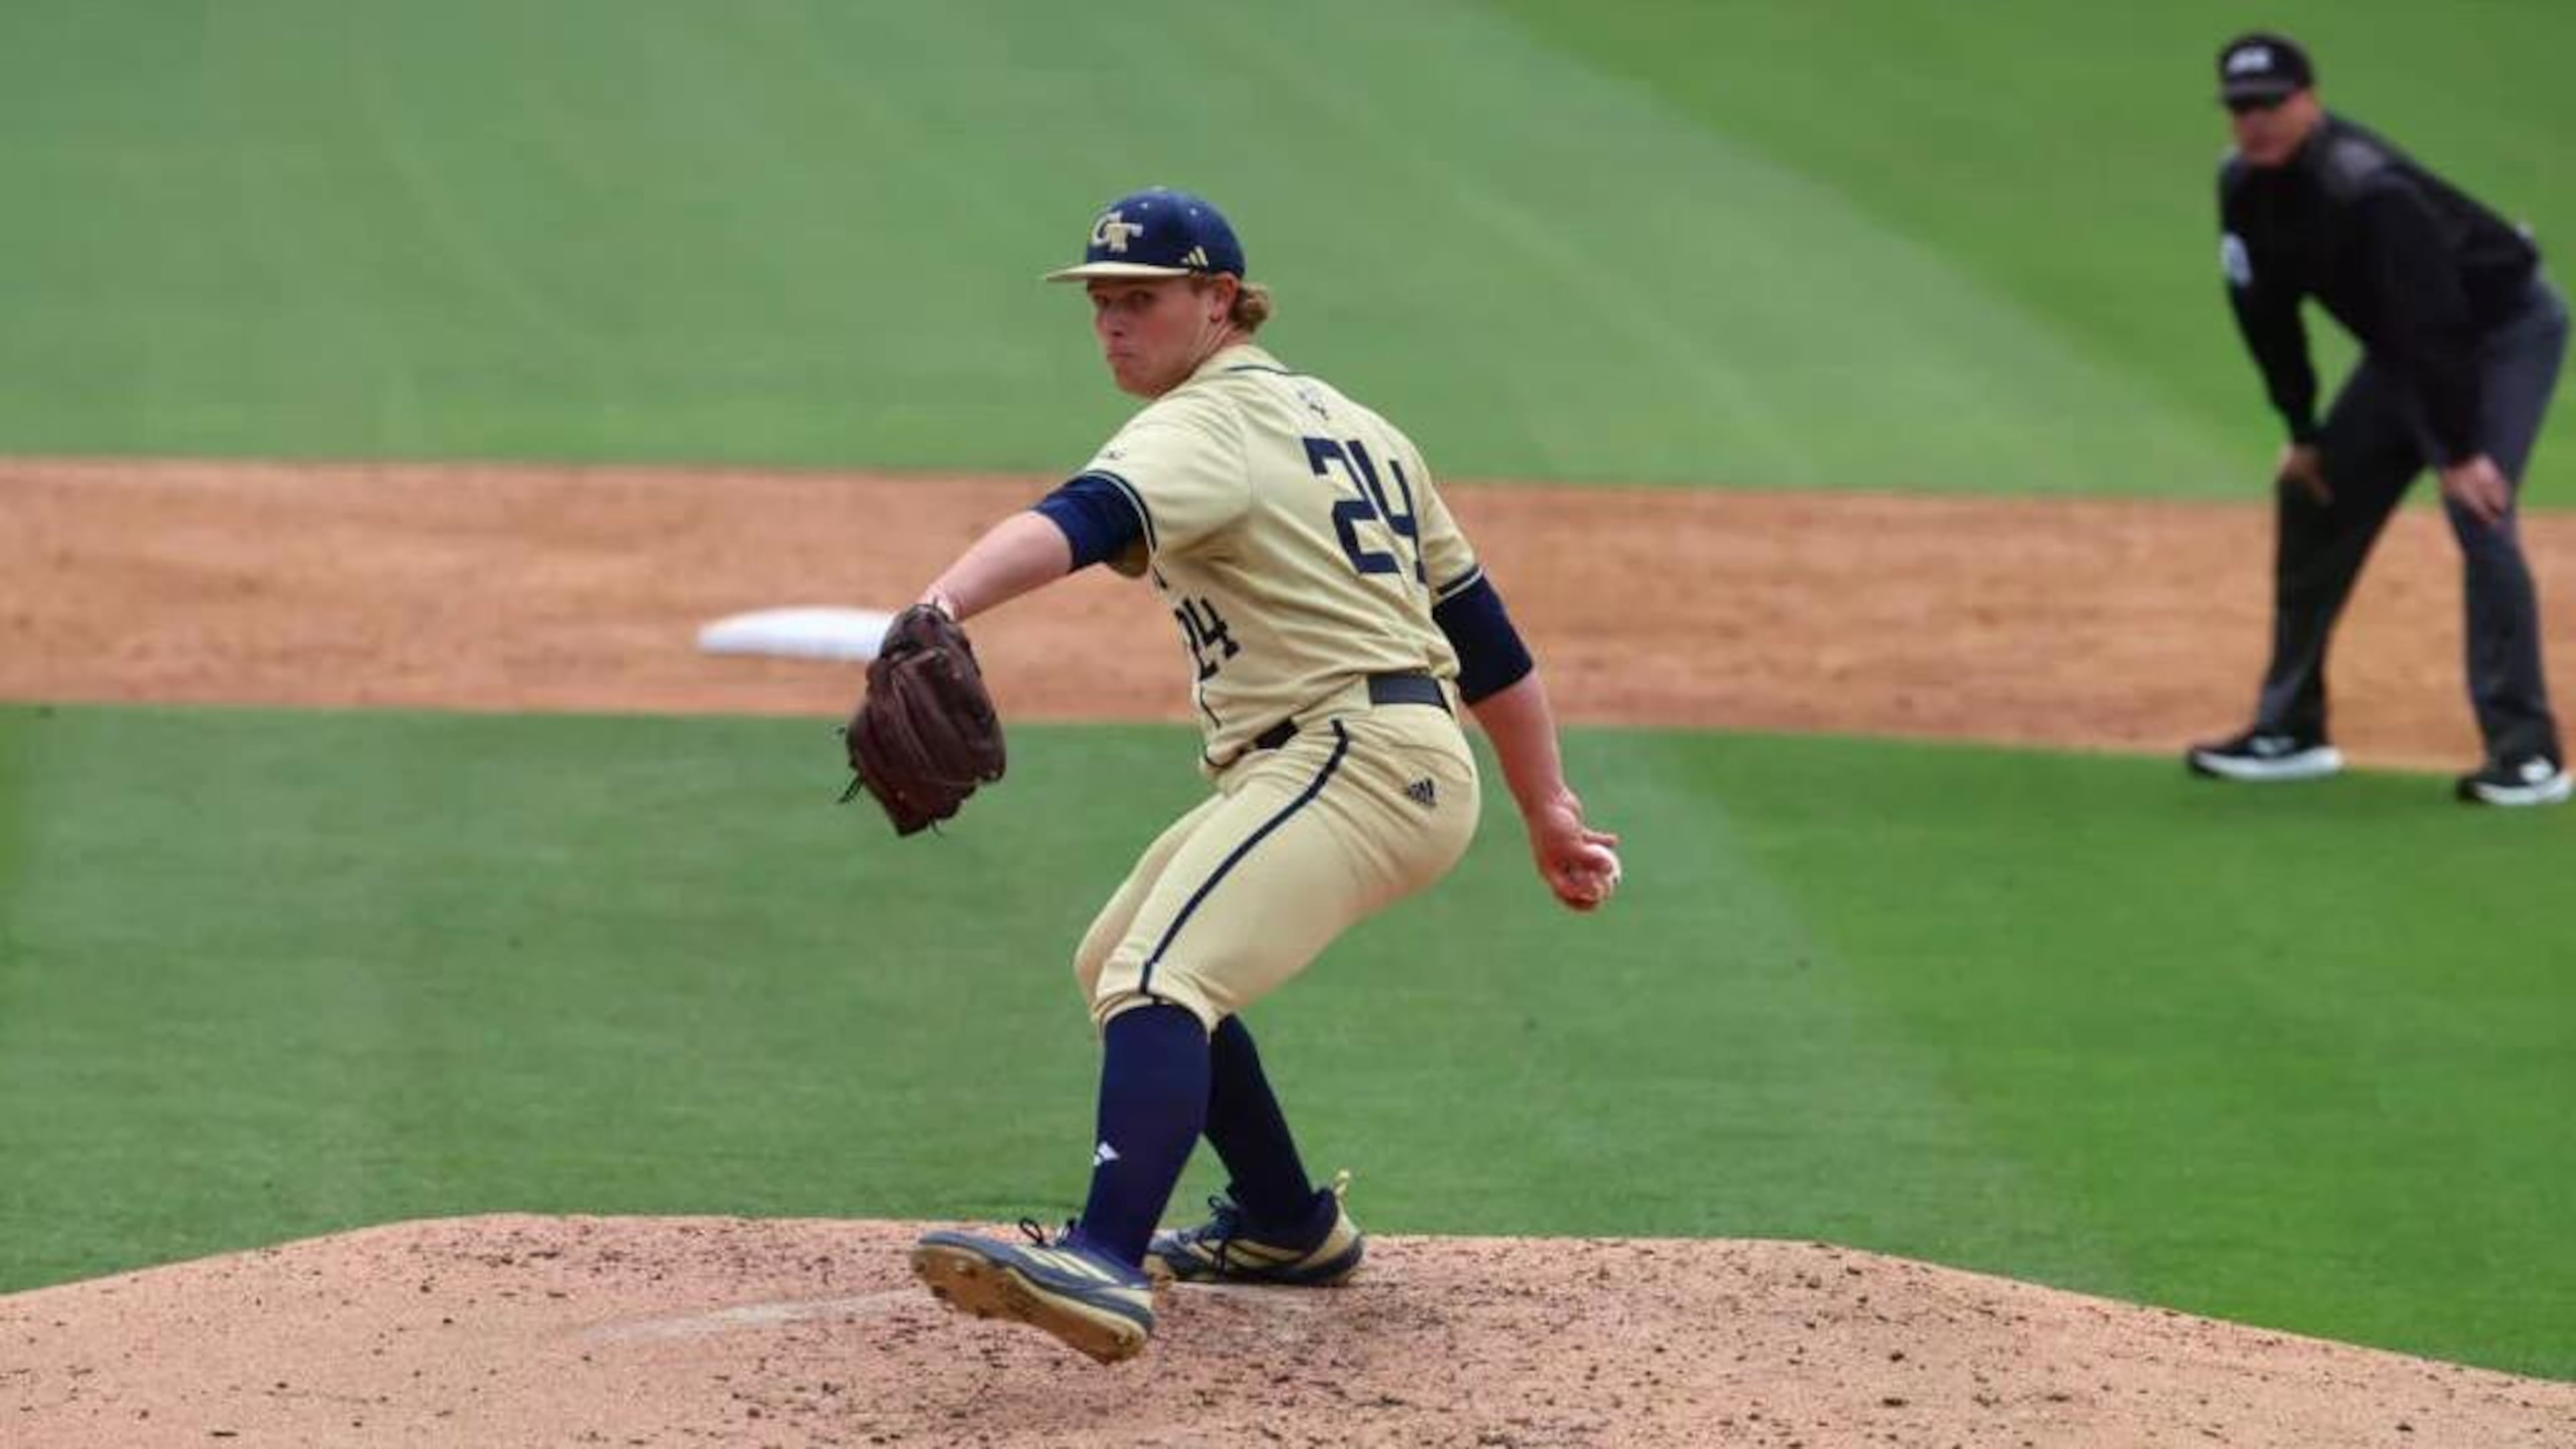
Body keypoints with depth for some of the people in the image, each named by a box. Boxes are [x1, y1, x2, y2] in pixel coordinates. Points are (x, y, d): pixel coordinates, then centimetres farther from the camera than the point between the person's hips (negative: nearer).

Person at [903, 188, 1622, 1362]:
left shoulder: (1211, 424, -7)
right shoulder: (1348, 425, 22)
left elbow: (1080, 523, -29)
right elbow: (1481, 627, 24)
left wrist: (943, 603, -46)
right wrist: (1548, 812, 26)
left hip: (1352, 757, -10)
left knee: (1159, 978, -29)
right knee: (1118, 964, 25)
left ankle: (1106, 1267, -50)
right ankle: (1288, 1225, 33)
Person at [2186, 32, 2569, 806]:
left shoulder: (2367, 191, -33)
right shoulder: (2245, 185, -8)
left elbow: (2435, 325, -33)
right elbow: (2267, 314, 4)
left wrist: (2460, 451, -31)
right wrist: (2304, 433, 4)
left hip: (2506, 329, -9)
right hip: (2406, 351, 9)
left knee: (2479, 514, -22)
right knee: (2315, 500, 9)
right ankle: (2289, 730, 19)